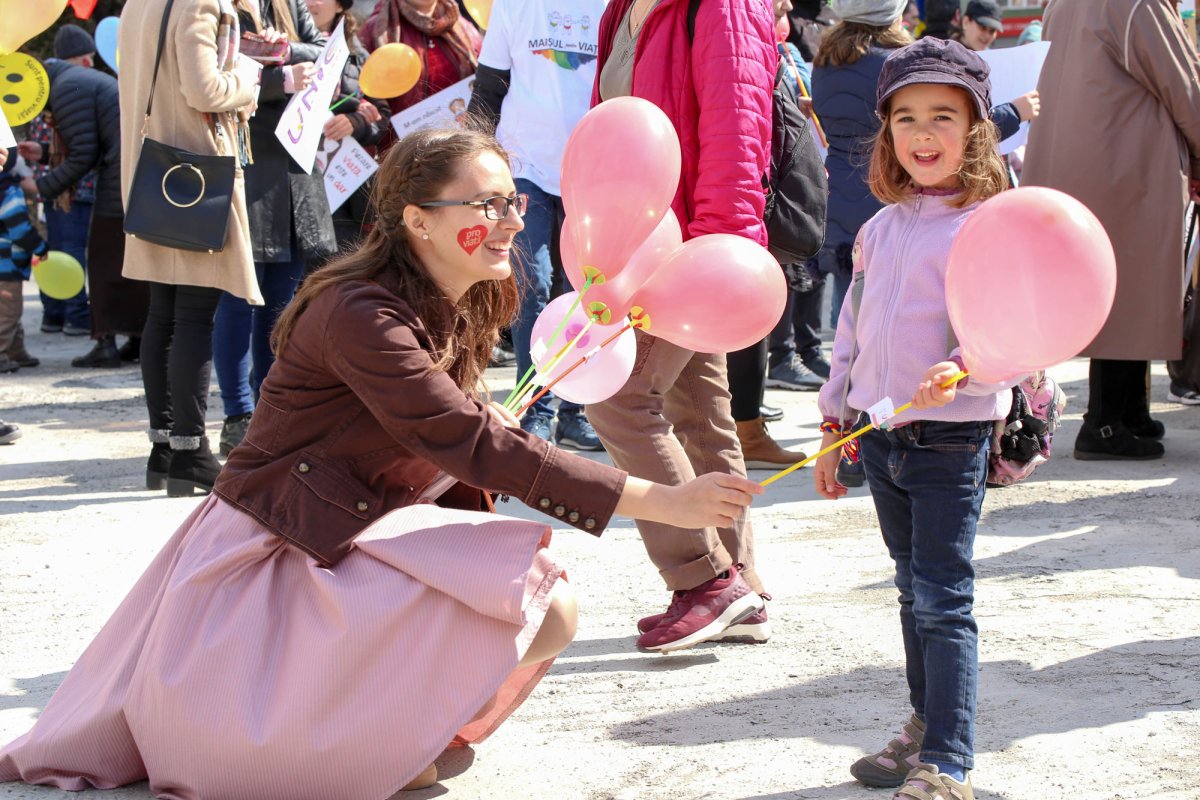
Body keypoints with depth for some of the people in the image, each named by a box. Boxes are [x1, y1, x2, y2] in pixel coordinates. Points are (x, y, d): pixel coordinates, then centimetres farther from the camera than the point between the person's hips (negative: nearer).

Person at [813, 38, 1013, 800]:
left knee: (943, 600, -7)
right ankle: (926, 729, 29)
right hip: (882, 433, 7)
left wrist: (959, 372, -39)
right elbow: (852, 329, 18)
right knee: (914, 593, 16)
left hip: (951, 438, -7)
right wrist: (833, 427, 19)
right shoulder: (881, 229, 12)